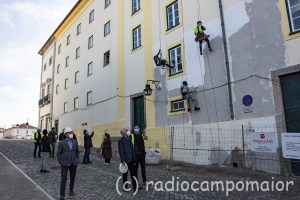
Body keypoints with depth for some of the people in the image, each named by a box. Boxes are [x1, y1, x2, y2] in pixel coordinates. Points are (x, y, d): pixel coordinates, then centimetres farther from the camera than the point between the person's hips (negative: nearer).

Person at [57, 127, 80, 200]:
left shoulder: (75, 142, 1)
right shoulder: (62, 142, -9)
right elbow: (58, 153, -2)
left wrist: (77, 160, 6)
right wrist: (61, 162, -8)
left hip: (73, 164, 4)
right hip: (65, 164, -4)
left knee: (72, 177, 15)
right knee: (64, 179, -5)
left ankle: (71, 190, 36)